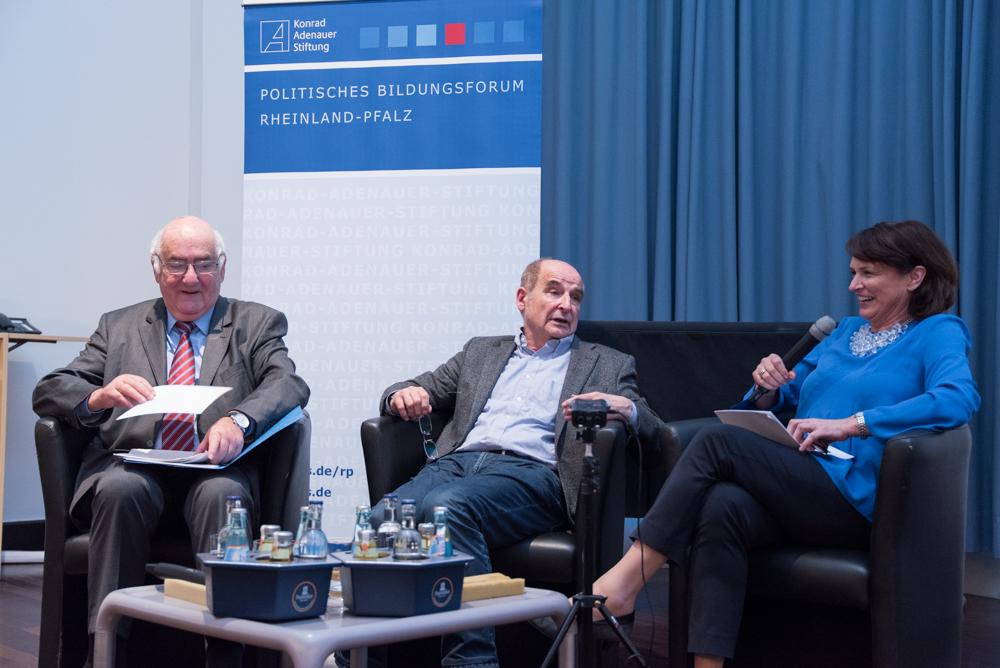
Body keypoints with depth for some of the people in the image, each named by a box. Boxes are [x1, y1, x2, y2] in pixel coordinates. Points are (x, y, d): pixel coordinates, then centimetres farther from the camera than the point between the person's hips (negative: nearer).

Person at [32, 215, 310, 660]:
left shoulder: (257, 324, 17)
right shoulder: (119, 327, 22)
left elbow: (288, 385, -2)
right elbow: (48, 391, 14)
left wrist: (237, 420, -26)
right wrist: (98, 397, -12)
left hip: (214, 469, -1)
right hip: (134, 464, 1)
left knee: (222, 494, -35)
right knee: (120, 489, -33)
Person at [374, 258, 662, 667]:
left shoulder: (607, 365, 24)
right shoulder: (481, 351, 32)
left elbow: (652, 428, 12)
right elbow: (419, 390, 28)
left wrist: (624, 407, -13)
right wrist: (404, 396, 2)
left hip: (532, 471, -3)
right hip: (456, 461, 3)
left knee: (446, 505, -37)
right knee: (381, 519, -30)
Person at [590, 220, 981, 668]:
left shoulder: (939, 333, 5)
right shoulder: (846, 331, 27)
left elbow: (959, 399, -17)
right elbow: (785, 398, 31)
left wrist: (850, 424, -23)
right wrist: (770, 387, 5)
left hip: (851, 500, -6)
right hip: (797, 487, 6)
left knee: (718, 441, -23)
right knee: (721, 508, -30)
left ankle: (626, 580, -24)